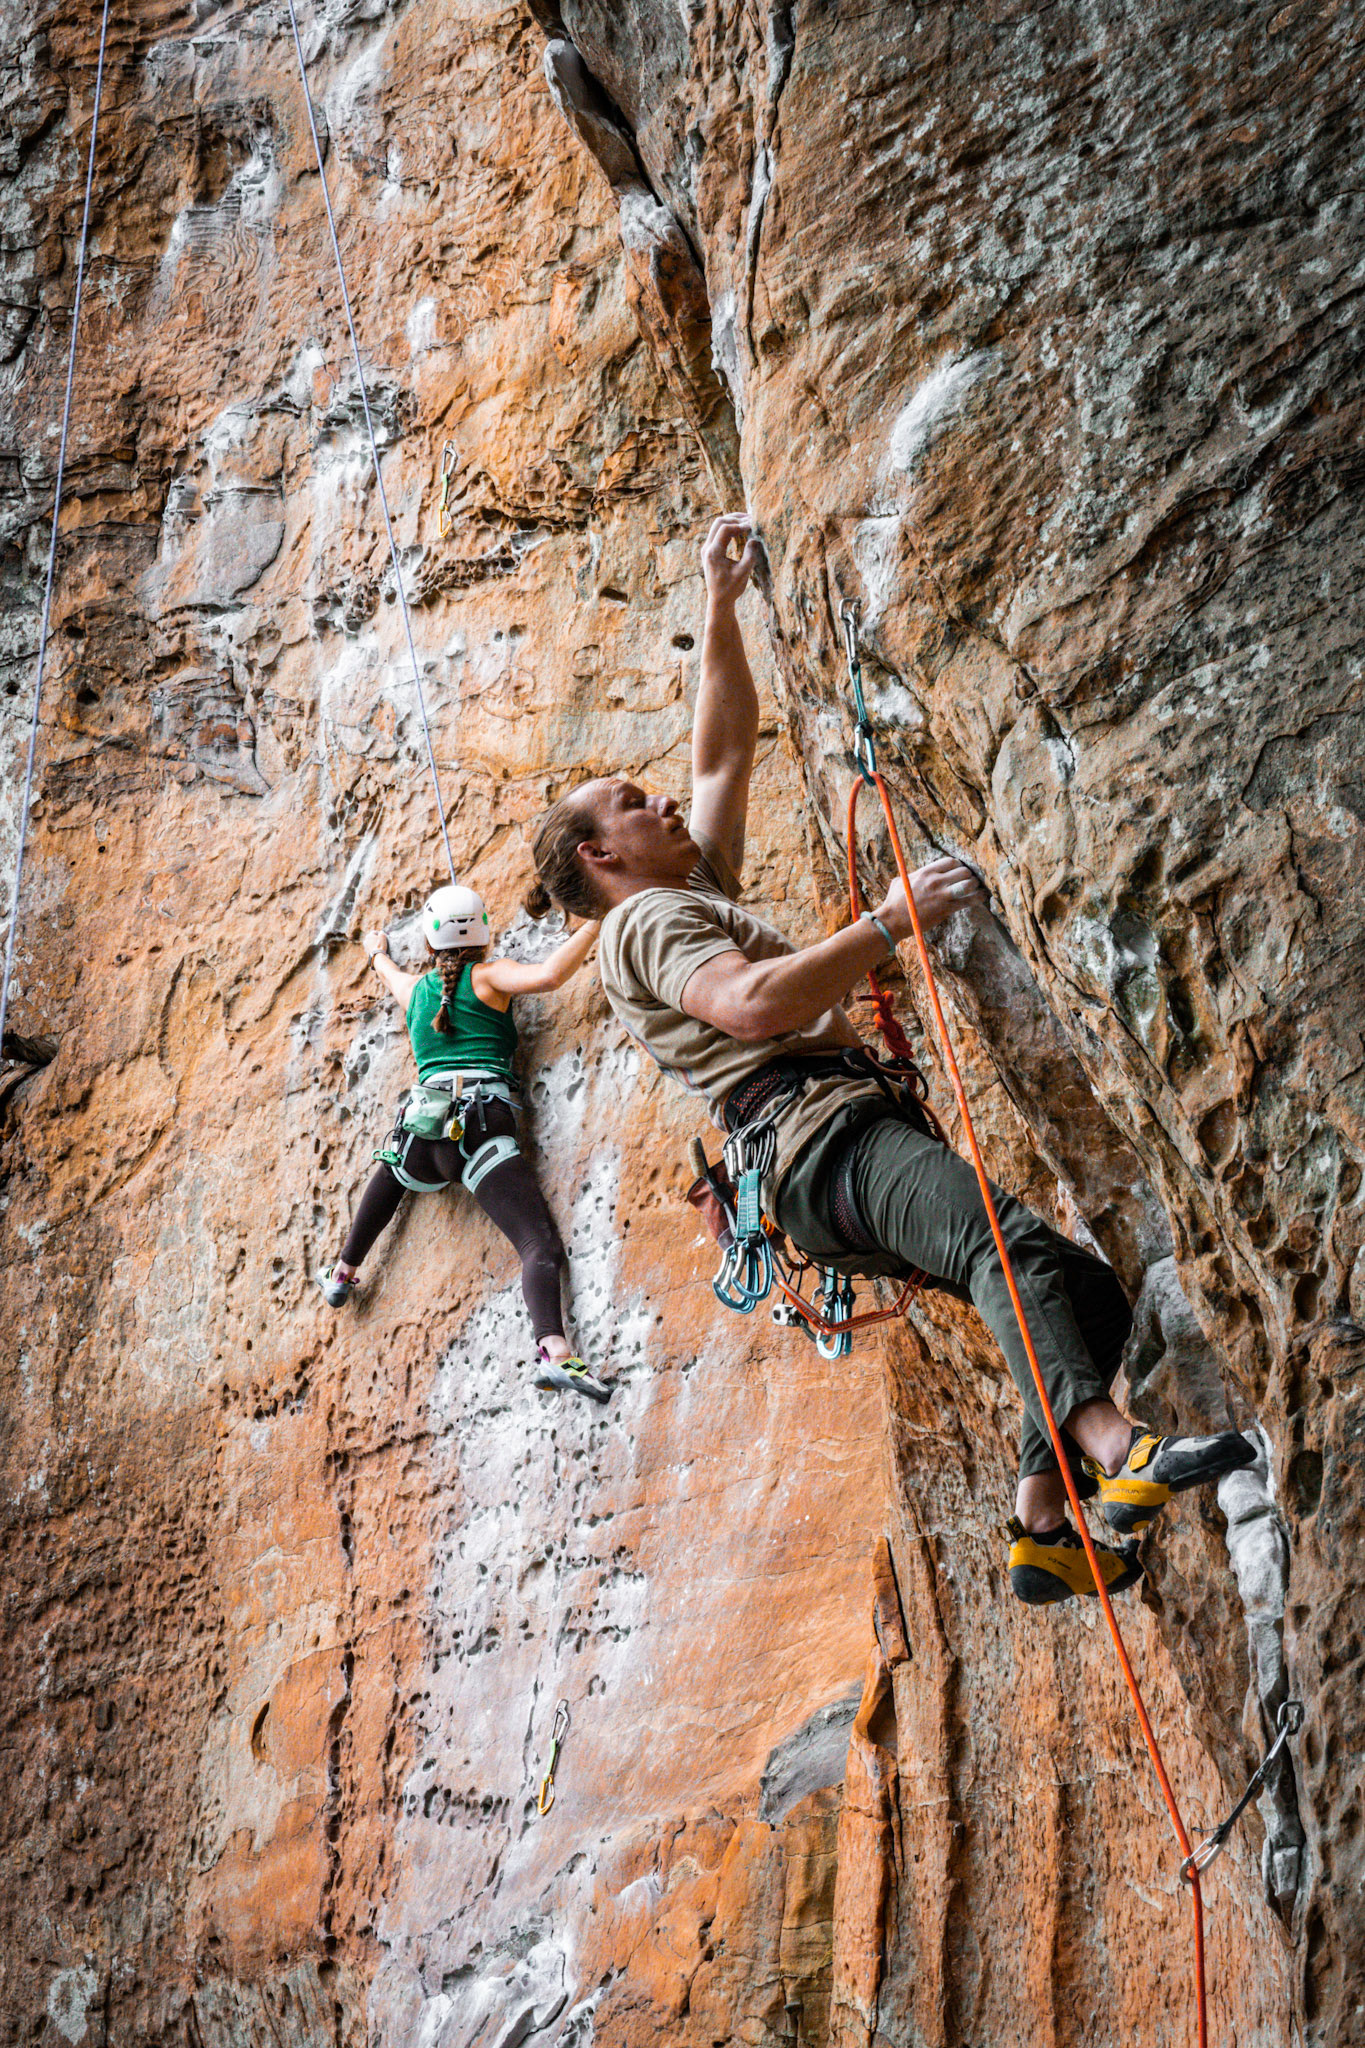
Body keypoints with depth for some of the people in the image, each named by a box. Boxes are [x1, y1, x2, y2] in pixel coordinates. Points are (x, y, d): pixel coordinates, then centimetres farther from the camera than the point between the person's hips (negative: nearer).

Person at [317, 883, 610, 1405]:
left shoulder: (414, 989, 23)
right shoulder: (487, 977, 6)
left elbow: (390, 975, 49)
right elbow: (549, 975, -14)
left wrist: (378, 953, 71)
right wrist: (595, 925, -1)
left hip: (422, 1132, 6)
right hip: (482, 1125, -5)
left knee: (392, 1168, 42)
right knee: (542, 1245, -18)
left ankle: (343, 1274, 51)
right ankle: (553, 1352, -43)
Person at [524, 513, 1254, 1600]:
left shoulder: (699, 890, 33)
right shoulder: (646, 921, 4)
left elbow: (727, 749, 35)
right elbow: (751, 1005, -16)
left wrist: (722, 602, 29)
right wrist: (889, 921, -15)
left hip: (869, 1129, 10)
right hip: (823, 1139, -10)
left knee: (1089, 1291, 0)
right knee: (1009, 1241, -35)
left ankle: (1045, 1524, -11)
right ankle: (1116, 1452, -54)